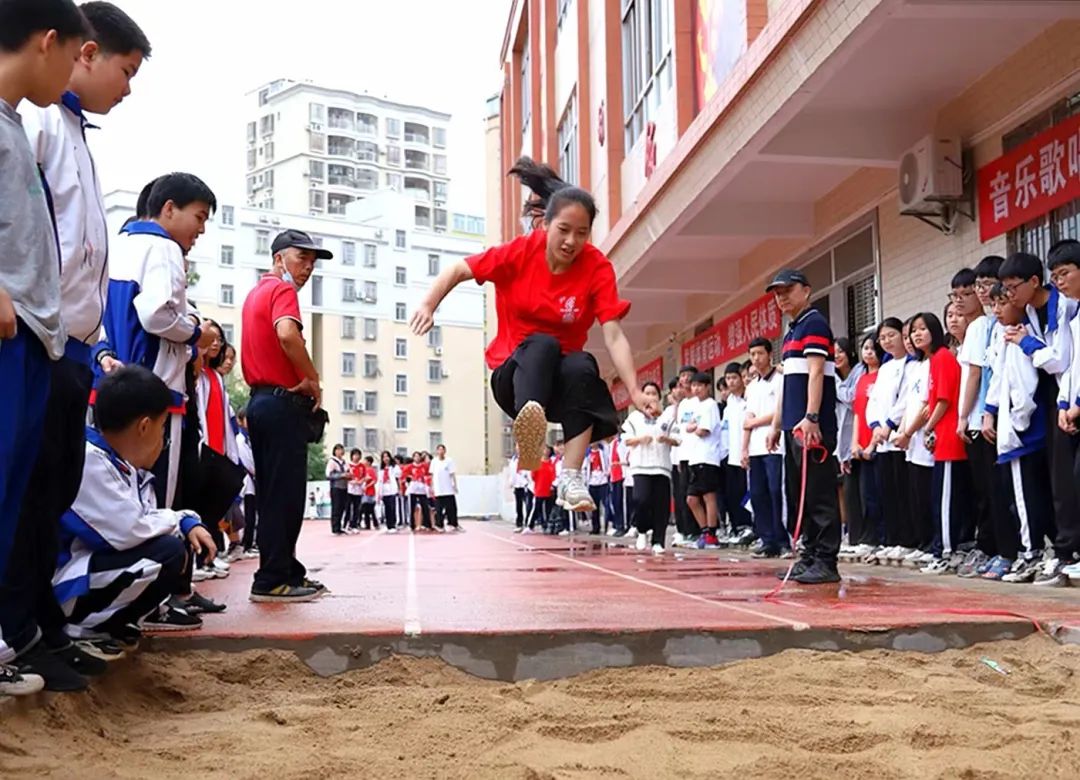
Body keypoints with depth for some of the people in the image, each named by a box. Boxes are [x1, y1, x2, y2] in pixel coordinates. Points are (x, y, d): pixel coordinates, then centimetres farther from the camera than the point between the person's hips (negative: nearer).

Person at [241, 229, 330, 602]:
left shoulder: (256, 293, 21)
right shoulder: (283, 290, -9)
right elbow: (287, 334, -29)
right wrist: (312, 379, -17)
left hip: (259, 400, 10)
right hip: (283, 402, -10)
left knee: (272, 493, 12)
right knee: (285, 494, -6)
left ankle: (285, 571, 19)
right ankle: (273, 579, -4)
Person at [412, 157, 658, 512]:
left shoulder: (597, 268, -12)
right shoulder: (521, 252, -10)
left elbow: (613, 336, -20)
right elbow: (459, 270, 0)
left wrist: (635, 391, -33)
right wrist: (429, 305, -17)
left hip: (562, 378, 1)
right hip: (515, 375, 0)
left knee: (583, 367, -35)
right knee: (543, 344, -34)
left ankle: (572, 479, -37)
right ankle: (529, 421, -63)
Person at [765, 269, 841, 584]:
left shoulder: (814, 323, -6)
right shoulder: (791, 332, 22)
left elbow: (816, 372, -16)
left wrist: (811, 417, -23)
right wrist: (777, 424, 21)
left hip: (811, 427, -10)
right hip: (793, 427, 10)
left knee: (819, 495, -8)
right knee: (799, 496, 11)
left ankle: (826, 561, -6)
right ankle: (809, 556, 17)